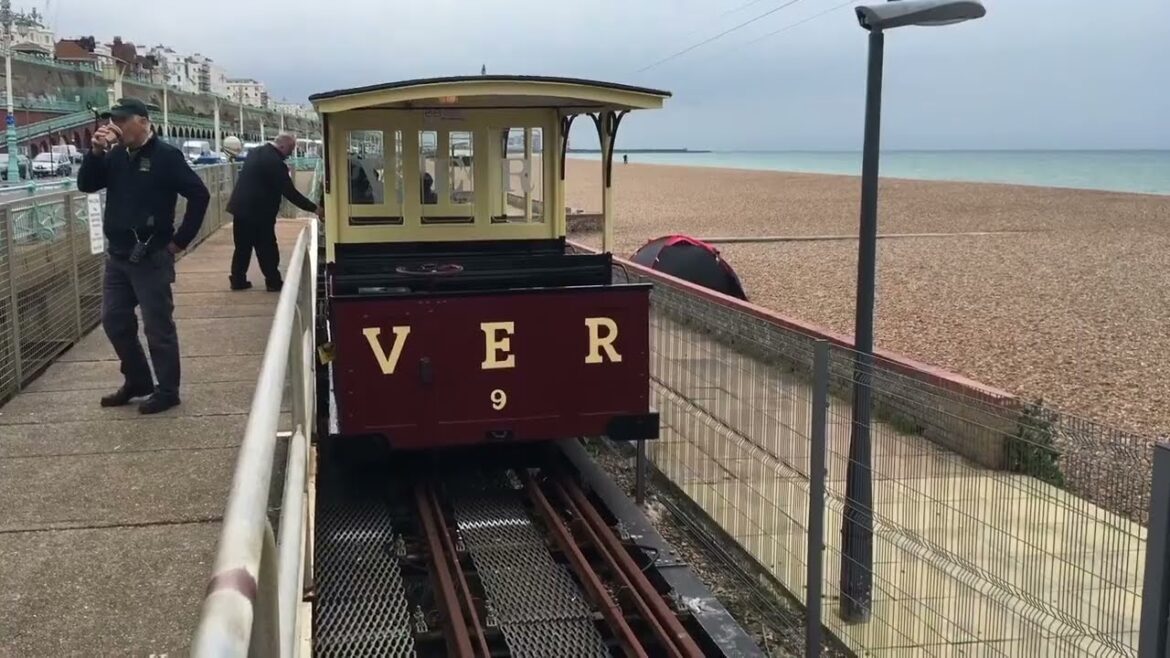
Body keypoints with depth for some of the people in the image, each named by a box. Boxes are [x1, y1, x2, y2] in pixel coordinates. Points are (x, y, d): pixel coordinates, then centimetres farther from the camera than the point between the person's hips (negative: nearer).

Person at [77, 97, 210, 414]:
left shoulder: (166, 156, -10)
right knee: (114, 321, 12)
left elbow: (199, 195, -12)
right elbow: (86, 185, 4)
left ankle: (167, 391, 10)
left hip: (152, 258, -7)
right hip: (117, 256, 7)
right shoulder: (115, 156, 8)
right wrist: (96, 151, -11)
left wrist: (180, 240, -10)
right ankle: (137, 380, 27)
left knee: (158, 326, -1)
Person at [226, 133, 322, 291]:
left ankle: (238, 280, 18)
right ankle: (273, 282, 8)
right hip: (258, 211, -8)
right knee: (267, 248, 2)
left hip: (241, 207, 8)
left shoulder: (255, 152, 9)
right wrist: (314, 208, -12)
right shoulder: (274, 162, -18)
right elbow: (289, 191, -17)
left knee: (242, 246, 14)